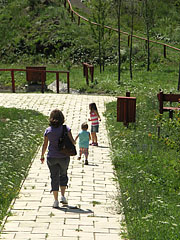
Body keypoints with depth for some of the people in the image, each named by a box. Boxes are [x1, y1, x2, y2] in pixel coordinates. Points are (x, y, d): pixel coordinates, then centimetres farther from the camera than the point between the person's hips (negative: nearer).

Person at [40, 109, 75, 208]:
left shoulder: (48, 130, -4)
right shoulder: (65, 128, -8)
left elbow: (45, 145, 1)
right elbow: (72, 141, -10)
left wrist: (42, 156, 15)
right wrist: (73, 143, 14)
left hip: (52, 157, 0)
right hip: (64, 157, 0)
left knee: (54, 178, 7)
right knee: (63, 175, 22)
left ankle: (56, 201, 6)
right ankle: (63, 196, 14)